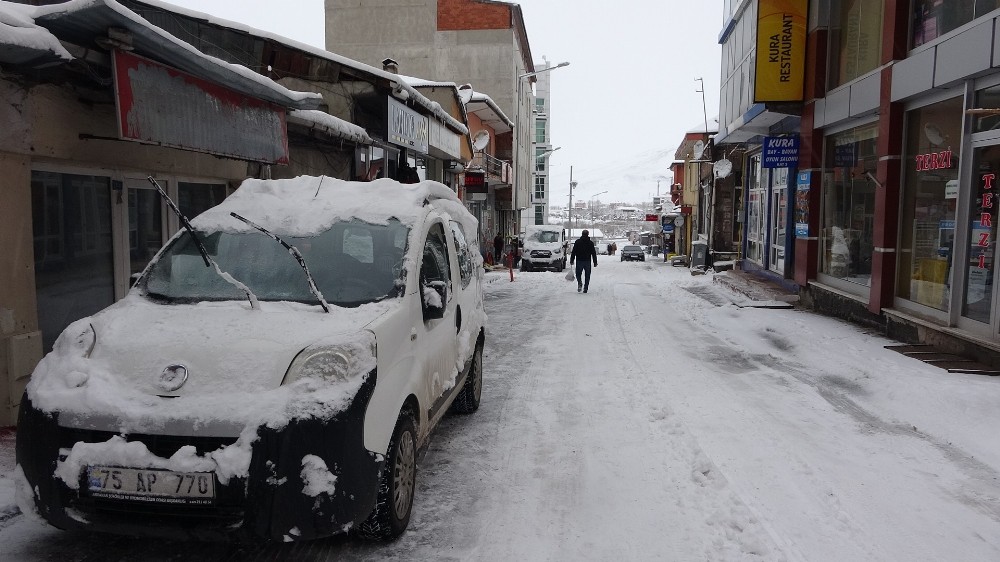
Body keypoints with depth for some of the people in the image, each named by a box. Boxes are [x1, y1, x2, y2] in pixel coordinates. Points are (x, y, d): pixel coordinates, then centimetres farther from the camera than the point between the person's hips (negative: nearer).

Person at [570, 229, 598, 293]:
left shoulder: (577, 242, 1)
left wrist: (572, 260, 5)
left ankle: (580, 283, -17)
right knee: (587, 275, 9)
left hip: (579, 261, -1)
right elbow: (594, 253, 4)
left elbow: (573, 252, 0)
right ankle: (585, 288, 4)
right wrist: (595, 262, 9)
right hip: (587, 261, 1)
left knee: (578, 273, 10)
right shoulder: (590, 243, 4)